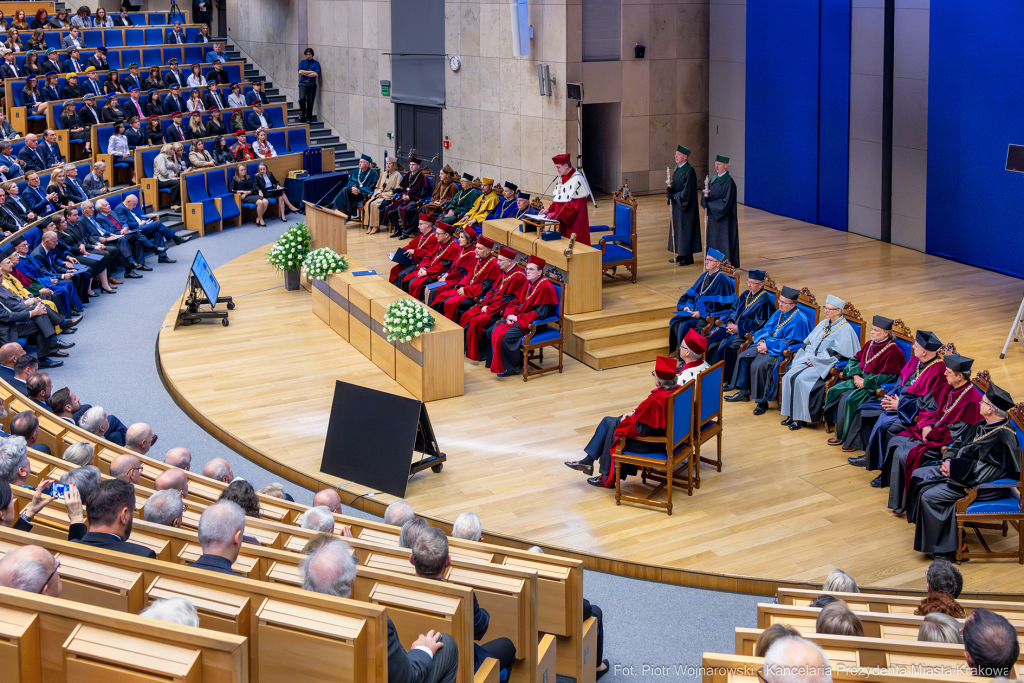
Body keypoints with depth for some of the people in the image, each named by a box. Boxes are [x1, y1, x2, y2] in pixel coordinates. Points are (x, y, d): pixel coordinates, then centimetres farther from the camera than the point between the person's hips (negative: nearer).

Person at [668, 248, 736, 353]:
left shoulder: (722, 279, -13)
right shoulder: (704, 276, 12)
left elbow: (719, 304, -17)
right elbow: (693, 293, 17)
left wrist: (701, 313, -22)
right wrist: (688, 306, -2)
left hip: (710, 315, -8)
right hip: (696, 310, 8)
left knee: (685, 326, -25)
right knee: (675, 321, -9)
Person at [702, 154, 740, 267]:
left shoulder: (729, 181, -13)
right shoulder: (713, 179, 9)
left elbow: (726, 202, -18)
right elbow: (705, 201, 8)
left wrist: (710, 204, -12)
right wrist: (705, 195, -15)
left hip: (725, 218, -7)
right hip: (713, 216, 7)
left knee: (724, 241, -2)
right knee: (713, 241, 10)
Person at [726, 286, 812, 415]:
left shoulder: (799, 320, -16)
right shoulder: (779, 313, 10)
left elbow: (789, 342, -19)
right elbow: (767, 329, 15)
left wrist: (768, 346, -20)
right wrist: (762, 341, -7)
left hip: (782, 351, -9)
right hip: (767, 343, 9)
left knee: (758, 365, -29)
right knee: (743, 357, -1)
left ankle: (762, 401, -19)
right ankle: (743, 392, 9)